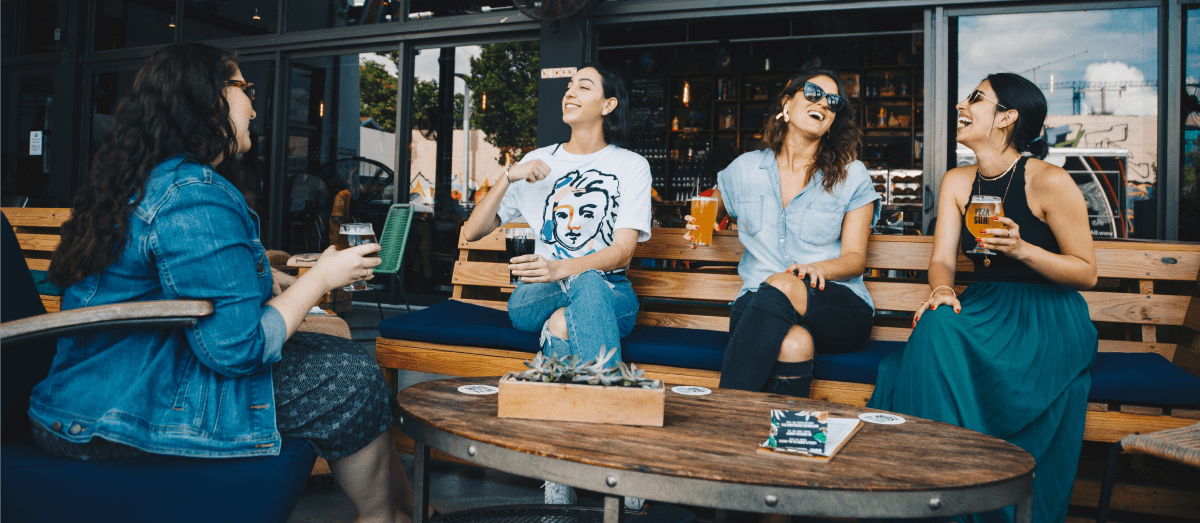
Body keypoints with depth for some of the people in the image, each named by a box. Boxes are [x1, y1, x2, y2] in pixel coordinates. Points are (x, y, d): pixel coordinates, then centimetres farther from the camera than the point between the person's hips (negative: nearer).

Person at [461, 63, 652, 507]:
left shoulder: (631, 166, 6)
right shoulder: (539, 163, 14)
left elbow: (624, 251, -9)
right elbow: (472, 232, 10)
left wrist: (562, 269, -28)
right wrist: (508, 178, -6)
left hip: (608, 293, -1)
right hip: (538, 297, 2)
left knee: (578, 298, -39)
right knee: (561, 321, -37)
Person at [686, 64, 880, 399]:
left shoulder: (852, 176, 9)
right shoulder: (745, 168, 14)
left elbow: (855, 258, 3)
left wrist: (817, 268, -20)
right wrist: (700, 228, 6)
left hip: (839, 307, 0)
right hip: (757, 305, 1)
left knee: (780, 286, -37)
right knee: (794, 344, -38)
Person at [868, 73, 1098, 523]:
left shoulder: (1050, 182, -8)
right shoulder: (957, 182, 9)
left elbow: (1087, 273, -5)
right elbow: (942, 259, 3)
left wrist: (1022, 249, -21)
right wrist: (941, 290, -21)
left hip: (1049, 318, -5)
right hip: (986, 307, 5)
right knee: (936, 325, -30)